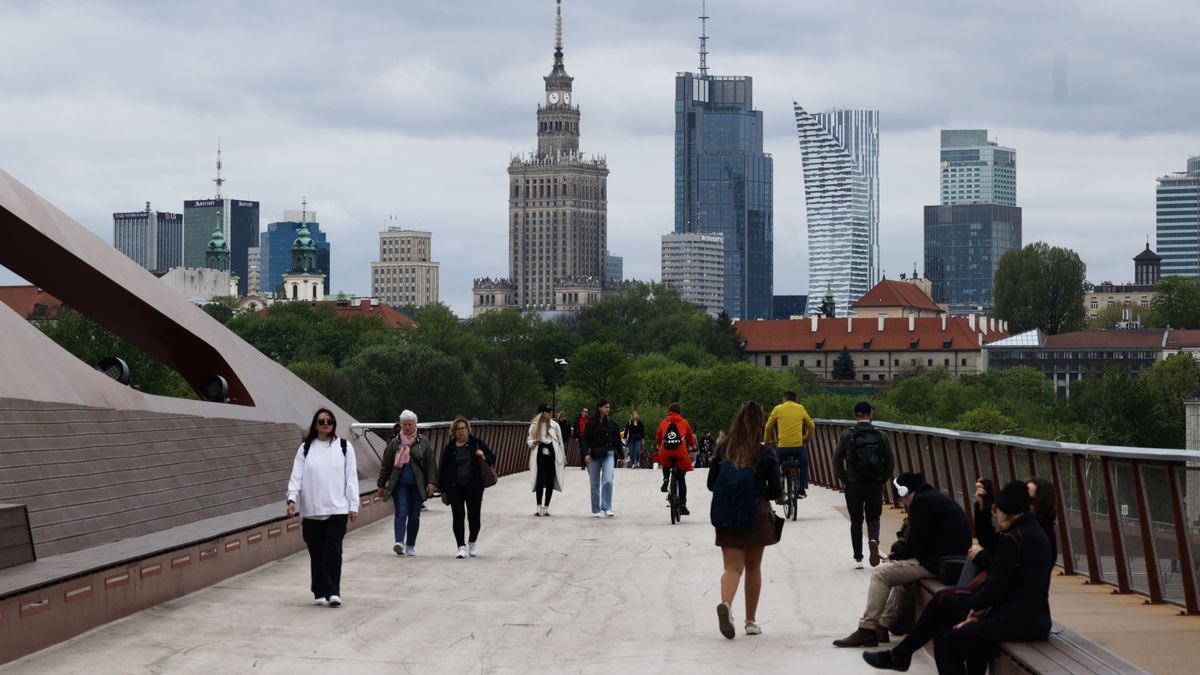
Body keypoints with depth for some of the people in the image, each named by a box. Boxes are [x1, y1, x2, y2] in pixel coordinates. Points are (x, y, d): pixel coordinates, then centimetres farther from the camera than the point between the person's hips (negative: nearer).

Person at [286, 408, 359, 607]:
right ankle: (320, 593, 14)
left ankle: (333, 593, -11)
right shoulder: (305, 448, 8)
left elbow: (351, 477, 5)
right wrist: (292, 498, -12)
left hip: (337, 509, -2)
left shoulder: (344, 447, 6)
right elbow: (296, 475, 3)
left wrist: (353, 505, 1)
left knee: (333, 551, -11)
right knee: (316, 553, 6)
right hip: (311, 510, 2)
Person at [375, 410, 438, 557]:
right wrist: (381, 485, 9)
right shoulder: (394, 443, 5)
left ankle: (410, 546, 17)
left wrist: (432, 482, -5)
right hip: (399, 485, -1)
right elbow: (385, 465, 10)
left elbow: (431, 463, 4)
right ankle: (399, 542, -25)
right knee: (401, 512, -14)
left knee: (414, 516, 6)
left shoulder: (423, 442, 4)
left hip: (417, 486, 1)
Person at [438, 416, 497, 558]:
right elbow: (443, 470, 7)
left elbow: (492, 457, 6)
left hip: (474, 487, 0)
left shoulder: (476, 443, 2)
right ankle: (461, 546, -1)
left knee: (474, 517, 6)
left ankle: (472, 542, 29)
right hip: (455, 488, 0)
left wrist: (484, 457, -18)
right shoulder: (449, 448, 3)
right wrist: (444, 491, 5)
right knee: (458, 517, -5)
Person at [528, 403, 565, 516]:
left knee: (550, 482, 1)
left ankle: (546, 507, 11)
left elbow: (560, 441, 8)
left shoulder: (554, 425, 3)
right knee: (539, 481, -7)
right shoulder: (534, 426, 4)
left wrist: (563, 457, 8)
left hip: (552, 455, 0)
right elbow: (529, 440, 14)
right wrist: (533, 442, -11)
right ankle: (539, 507, 0)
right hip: (540, 455, 0)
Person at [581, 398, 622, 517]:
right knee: (595, 484, 6)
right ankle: (596, 510, 15)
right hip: (594, 456, 0)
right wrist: (586, 453, -14)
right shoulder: (591, 423, 0)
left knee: (608, 481, -16)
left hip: (608, 455, 0)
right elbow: (585, 439, -1)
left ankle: (607, 508, -13)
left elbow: (617, 440, 9)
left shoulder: (611, 423, 4)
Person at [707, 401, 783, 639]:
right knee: (753, 567, 14)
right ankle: (751, 621, 19)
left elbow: (711, 484, 3)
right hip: (757, 517, -1)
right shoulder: (766, 454, -8)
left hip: (726, 517, 1)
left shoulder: (722, 450, -2)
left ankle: (726, 603, -29)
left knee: (733, 567, 1)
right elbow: (776, 490, -7)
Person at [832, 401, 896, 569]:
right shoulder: (880, 436, -1)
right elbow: (890, 461, 0)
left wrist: (844, 480, 4)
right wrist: (882, 481, 9)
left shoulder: (847, 435, -4)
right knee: (873, 517, 12)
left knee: (856, 521, 10)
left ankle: (858, 558, 9)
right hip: (875, 484, 1)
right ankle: (873, 540, -19)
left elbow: (837, 460, -5)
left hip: (853, 485, 0)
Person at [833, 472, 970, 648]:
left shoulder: (922, 502, -11)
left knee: (880, 574, -6)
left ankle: (866, 630, -3)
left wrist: (895, 556, 3)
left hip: (936, 563, -10)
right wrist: (898, 553, 12)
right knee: (899, 571, 27)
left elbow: (915, 544, -13)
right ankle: (883, 626, 20)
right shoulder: (935, 497, 20)